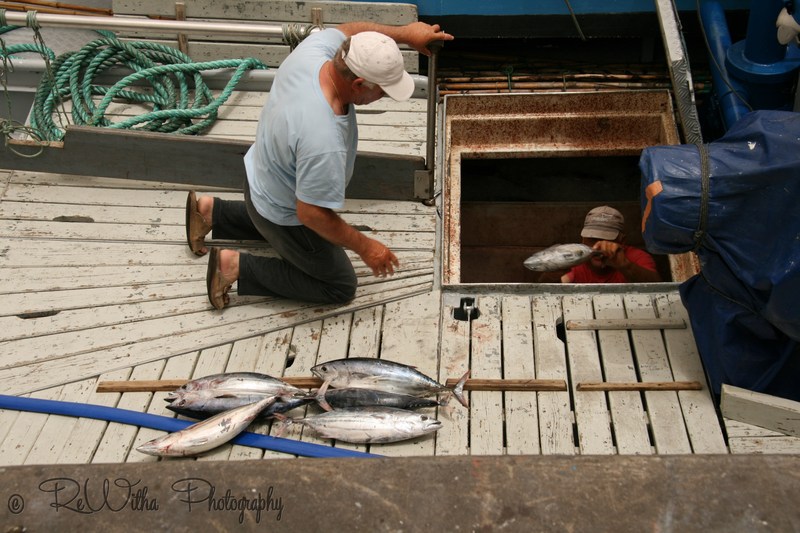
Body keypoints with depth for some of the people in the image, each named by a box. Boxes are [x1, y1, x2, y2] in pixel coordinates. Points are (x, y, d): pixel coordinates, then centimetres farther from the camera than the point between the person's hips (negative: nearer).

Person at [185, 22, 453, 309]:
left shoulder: (311, 50, -22)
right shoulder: (324, 142, -43)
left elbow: (346, 29, 2)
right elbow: (310, 213, -31)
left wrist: (404, 33, -4)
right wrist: (365, 246, -20)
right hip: (285, 217, -8)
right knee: (340, 287, 11)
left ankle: (211, 212, 32)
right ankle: (237, 266, 6)